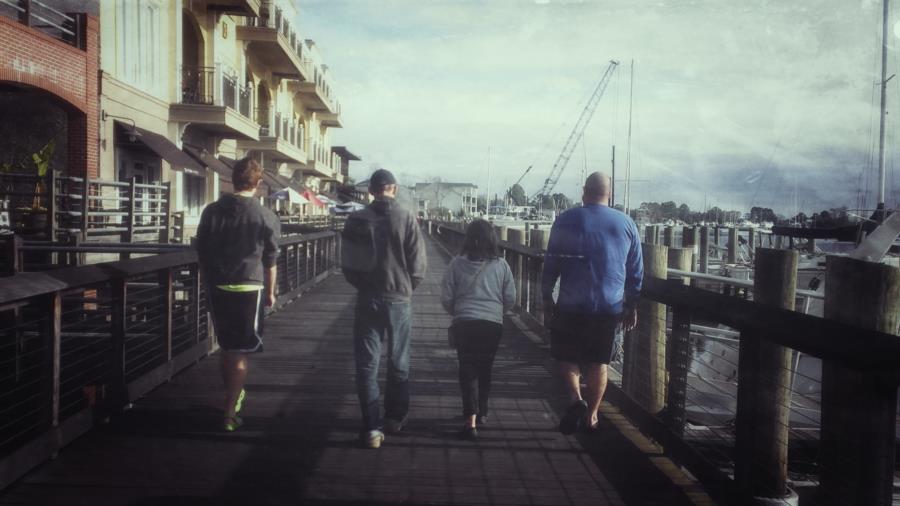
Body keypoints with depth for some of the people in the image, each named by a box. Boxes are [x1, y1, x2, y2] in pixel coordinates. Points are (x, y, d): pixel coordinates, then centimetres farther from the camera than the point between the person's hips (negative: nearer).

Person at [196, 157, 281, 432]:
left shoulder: (212, 211, 2)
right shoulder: (266, 217, -8)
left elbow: (201, 250, 9)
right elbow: (270, 260, -2)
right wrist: (270, 292, 10)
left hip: (217, 287, 4)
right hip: (248, 288, -4)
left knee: (227, 348, 20)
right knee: (240, 353, 3)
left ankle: (232, 396, 38)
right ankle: (230, 413, 2)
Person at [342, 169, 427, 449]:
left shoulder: (357, 220, -5)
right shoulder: (406, 218, -8)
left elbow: (347, 264, -1)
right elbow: (418, 264, -8)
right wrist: (406, 287, 10)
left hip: (367, 299, 0)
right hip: (399, 300, 0)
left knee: (367, 365, 5)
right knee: (399, 363, 16)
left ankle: (372, 428, 1)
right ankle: (395, 418, 28)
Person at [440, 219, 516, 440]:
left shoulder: (458, 263, -5)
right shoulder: (501, 265, -1)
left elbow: (446, 297, -3)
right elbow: (510, 299, 1)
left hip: (464, 323, -2)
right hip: (493, 324, 2)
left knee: (468, 371, 3)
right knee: (485, 370, 18)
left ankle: (471, 419, -10)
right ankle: (481, 413, 32)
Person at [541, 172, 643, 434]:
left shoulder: (567, 220, -3)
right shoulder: (626, 223, 4)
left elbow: (551, 264, -2)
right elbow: (636, 271, 9)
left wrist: (547, 301, 6)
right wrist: (631, 306, 18)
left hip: (571, 306, -2)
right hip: (610, 307, 2)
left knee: (566, 356, 11)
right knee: (599, 362, 14)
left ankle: (575, 398, -12)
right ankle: (591, 416, 19)